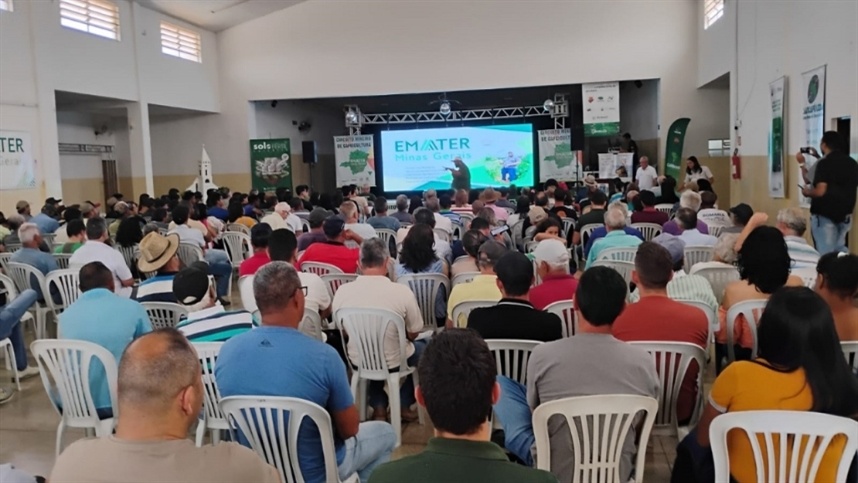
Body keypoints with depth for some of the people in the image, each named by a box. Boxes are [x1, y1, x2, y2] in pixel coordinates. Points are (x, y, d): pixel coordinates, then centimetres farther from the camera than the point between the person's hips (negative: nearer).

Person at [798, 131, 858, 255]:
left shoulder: (824, 163, -13)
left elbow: (820, 191, -20)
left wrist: (807, 192, -2)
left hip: (824, 214, -7)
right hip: (844, 215, 7)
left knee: (825, 253, -2)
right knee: (840, 252, 16)